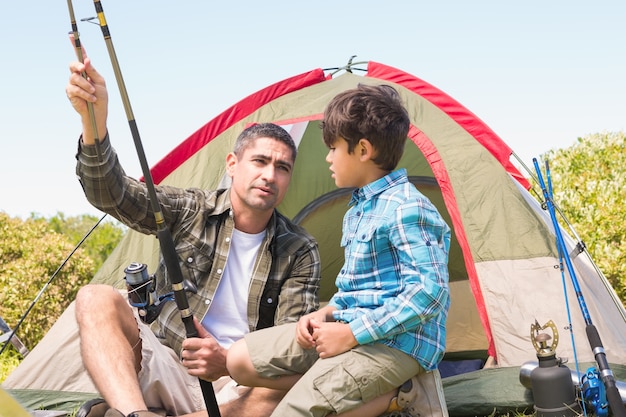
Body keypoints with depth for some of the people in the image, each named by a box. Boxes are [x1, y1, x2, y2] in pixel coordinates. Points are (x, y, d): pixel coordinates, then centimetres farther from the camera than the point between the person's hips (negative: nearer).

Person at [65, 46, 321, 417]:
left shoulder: (300, 252, 0)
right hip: (166, 370, 1)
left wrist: (229, 362, -28)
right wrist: (94, 121, -32)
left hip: (234, 385, -1)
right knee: (97, 299, -23)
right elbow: (112, 194, -13)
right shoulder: (190, 211, 2)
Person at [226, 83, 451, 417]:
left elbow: (428, 292, -24)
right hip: (352, 329, 11)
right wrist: (326, 313, 4)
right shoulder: (357, 210, 15)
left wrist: (351, 333, -21)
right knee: (240, 360, 3)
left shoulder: (407, 209, -16)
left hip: (396, 342, -11)